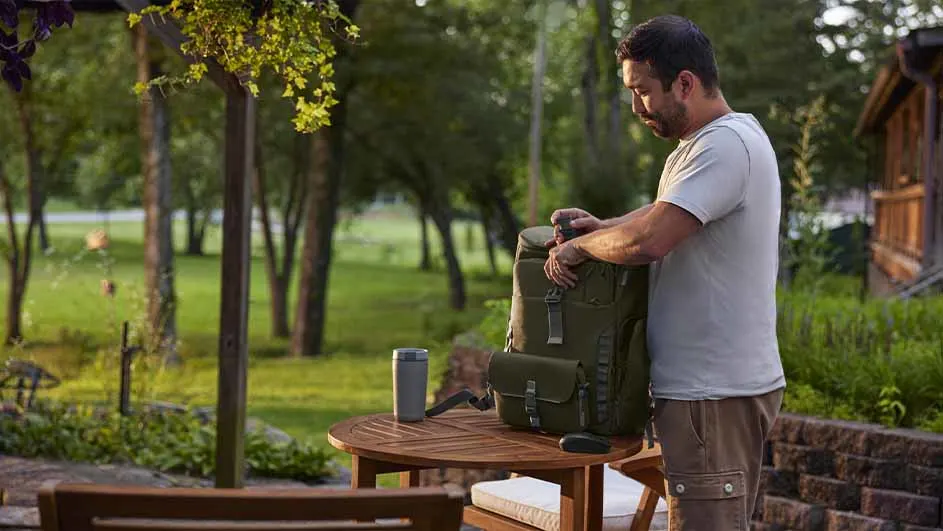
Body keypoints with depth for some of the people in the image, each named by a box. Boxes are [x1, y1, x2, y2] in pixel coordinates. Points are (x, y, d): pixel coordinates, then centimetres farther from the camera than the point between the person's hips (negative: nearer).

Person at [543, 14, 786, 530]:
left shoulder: (725, 144, -19)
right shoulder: (702, 144, 15)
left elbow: (646, 242, -28)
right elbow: (665, 212, 26)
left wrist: (580, 246, -9)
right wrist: (603, 227, 6)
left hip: (716, 392, -11)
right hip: (711, 385, 11)